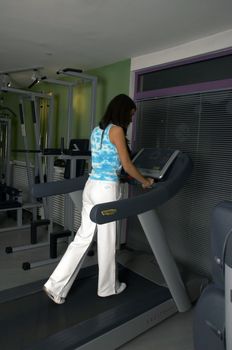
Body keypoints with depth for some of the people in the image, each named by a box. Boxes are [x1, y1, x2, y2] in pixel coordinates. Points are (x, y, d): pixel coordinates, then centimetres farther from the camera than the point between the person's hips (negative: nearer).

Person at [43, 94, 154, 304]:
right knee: (107, 241, 8)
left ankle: (56, 285, 18)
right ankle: (108, 287, 28)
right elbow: (127, 166, -9)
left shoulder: (97, 130, 15)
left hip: (91, 186, 8)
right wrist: (145, 182, 6)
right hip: (107, 189, -8)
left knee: (83, 237, 13)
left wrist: (120, 175, 34)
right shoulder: (116, 130, -10)